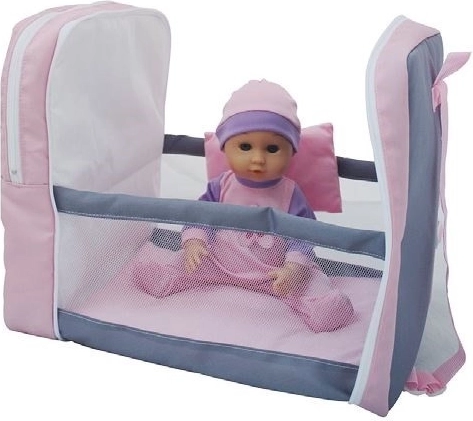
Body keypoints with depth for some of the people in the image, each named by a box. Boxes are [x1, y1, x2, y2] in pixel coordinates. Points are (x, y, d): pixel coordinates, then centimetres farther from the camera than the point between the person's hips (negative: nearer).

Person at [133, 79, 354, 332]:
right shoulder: (221, 186, -6)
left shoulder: (290, 194, -12)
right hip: (220, 262, 3)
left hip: (274, 271, -2)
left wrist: (294, 268, -28)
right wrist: (193, 241, -17)